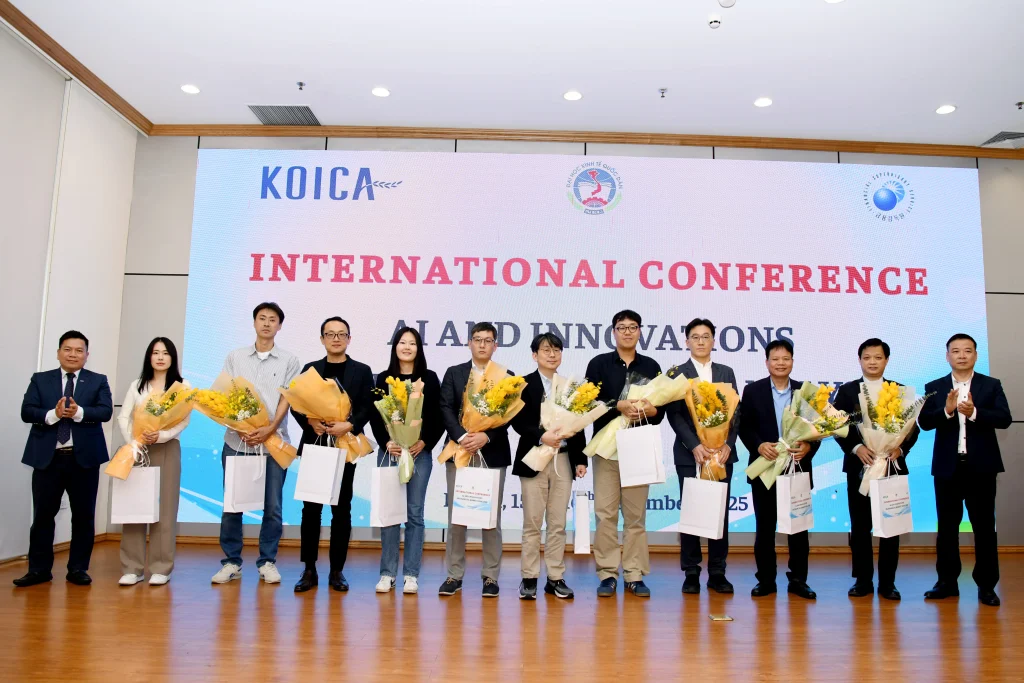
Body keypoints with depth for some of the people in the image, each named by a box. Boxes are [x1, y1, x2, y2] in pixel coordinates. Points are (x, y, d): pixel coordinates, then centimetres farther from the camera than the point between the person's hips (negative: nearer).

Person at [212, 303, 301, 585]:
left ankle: (267, 562, 13)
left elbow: (286, 399, 0)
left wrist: (269, 429, -15)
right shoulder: (235, 357, 9)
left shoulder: (288, 360, 6)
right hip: (237, 440, 1)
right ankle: (231, 562, 16)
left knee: (272, 506, 2)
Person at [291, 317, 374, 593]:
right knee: (311, 508, 2)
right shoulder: (310, 369, 12)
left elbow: (367, 407, -2)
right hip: (314, 445, 1)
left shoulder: (362, 371, 7)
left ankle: (337, 570, 12)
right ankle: (309, 570, 11)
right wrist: (311, 422, -15)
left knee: (342, 509, 3)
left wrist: (348, 425, -19)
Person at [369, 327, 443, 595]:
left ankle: (411, 575, 8)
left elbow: (438, 417, 2)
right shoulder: (383, 379, 8)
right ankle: (387, 573, 11)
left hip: (420, 452, -1)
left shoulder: (430, 378, 5)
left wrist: (425, 443, -11)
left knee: (415, 513, 2)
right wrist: (386, 443, -11)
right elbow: (374, 416, 4)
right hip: (389, 451, 1)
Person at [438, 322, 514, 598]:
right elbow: (446, 409, -2)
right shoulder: (453, 373, 8)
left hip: (493, 454, 0)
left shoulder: (506, 377, 6)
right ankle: (454, 574, 14)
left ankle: (490, 576, 14)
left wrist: (486, 436, -17)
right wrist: (462, 437, -17)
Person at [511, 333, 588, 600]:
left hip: (563, 460, 3)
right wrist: (541, 436, -21)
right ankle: (529, 578, 11)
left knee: (558, 523, 6)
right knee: (532, 522, 2)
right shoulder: (524, 384, 0)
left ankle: (556, 578, 15)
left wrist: (581, 459, 5)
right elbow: (517, 420, -7)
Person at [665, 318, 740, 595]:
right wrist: (694, 446, -16)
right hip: (689, 453, -2)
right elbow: (674, 415, -5)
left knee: (720, 512, 5)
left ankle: (717, 573, 13)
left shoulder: (726, 373, 12)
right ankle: (691, 573, 9)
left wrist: (728, 444, -9)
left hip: (722, 452, 3)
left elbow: (736, 412, 6)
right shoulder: (676, 374, 3)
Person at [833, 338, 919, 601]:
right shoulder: (847, 391, 5)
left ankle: (887, 581, 14)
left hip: (892, 465, 0)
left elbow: (913, 427, 3)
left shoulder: (900, 390, 7)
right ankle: (863, 580, 14)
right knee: (860, 525, 5)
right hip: (859, 466, 0)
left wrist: (900, 448, -14)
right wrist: (856, 448, -15)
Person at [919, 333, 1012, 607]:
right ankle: (947, 582, 17)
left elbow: (1005, 419, -9)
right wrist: (947, 411, -24)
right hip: (947, 467, 1)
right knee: (947, 526, 7)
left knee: (984, 526, 5)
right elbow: (924, 421, -7)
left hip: (981, 466, -1)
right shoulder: (934, 387, 4)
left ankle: (986, 585, 15)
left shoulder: (992, 385, 3)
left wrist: (974, 413, -25)